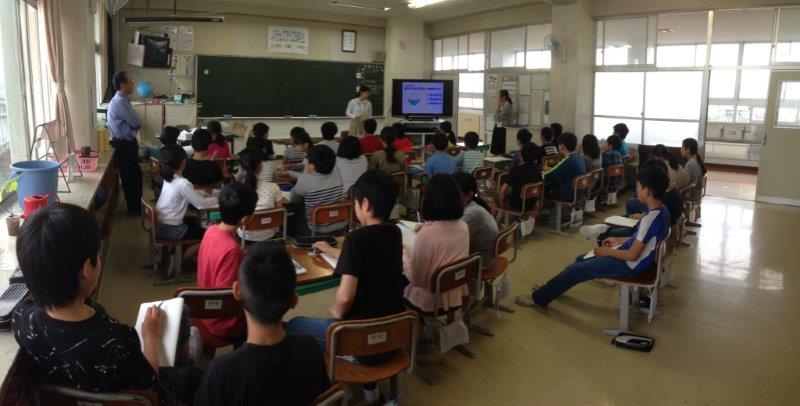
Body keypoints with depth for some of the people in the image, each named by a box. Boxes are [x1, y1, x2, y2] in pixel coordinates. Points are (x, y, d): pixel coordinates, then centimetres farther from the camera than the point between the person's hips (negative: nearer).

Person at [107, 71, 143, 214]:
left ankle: (136, 205, 30)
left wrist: (133, 126, -6)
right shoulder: (120, 103, -22)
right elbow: (137, 123, -19)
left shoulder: (122, 100, 10)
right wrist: (135, 125, 0)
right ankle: (134, 208, 14)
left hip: (127, 143, 10)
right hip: (125, 145, -10)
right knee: (130, 176, 2)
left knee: (134, 175, 18)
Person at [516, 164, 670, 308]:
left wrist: (606, 251, -13)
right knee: (582, 259, 19)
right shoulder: (662, 210, -1)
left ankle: (539, 298, 11)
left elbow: (632, 255, -27)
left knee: (575, 270, -4)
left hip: (629, 265, -9)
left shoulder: (649, 219, -30)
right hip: (637, 259, 9)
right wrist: (620, 240, 13)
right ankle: (550, 288, 33)